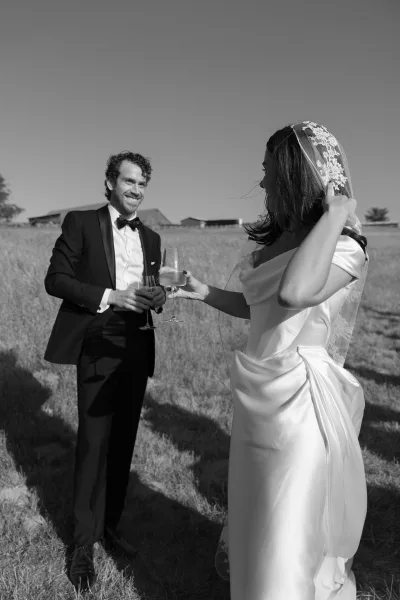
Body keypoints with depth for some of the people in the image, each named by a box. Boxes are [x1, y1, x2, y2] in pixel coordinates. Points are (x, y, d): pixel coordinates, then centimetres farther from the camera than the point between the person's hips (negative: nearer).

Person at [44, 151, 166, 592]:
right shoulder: (81, 223, -1)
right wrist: (111, 295, -18)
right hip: (98, 346, -5)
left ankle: (109, 523, 31)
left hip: (138, 347, 5)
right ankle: (83, 543, 16)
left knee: (123, 442, 12)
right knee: (94, 443, -1)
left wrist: (157, 298, -5)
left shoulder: (151, 238, 14)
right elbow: (55, 279, -7)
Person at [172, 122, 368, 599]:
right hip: (260, 396, 8)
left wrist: (335, 212, -27)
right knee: (255, 510, 27)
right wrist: (204, 293, 7)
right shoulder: (277, 239, 6)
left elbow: (294, 292, -39)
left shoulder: (344, 247, -18)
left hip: (301, 400, -8)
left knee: (290, 535, 10)